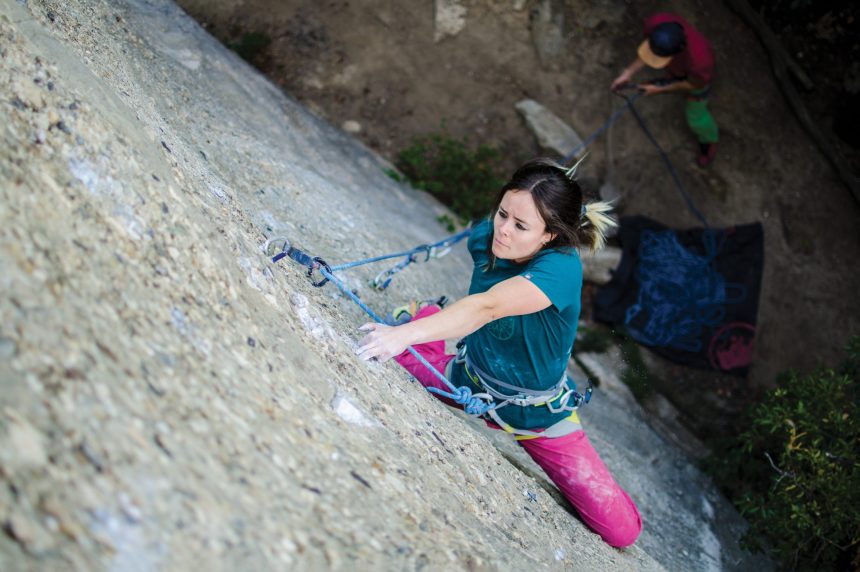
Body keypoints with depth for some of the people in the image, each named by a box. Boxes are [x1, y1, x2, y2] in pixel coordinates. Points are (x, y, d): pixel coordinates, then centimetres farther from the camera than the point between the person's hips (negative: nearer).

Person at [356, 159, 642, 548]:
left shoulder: (561, 267, -34)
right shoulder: (485, 237, -16)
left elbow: (488, 307, -50)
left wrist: (404, 334, -62)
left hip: (536, 415, -4)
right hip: (469, 380, 5)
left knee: (621, 531, -9)